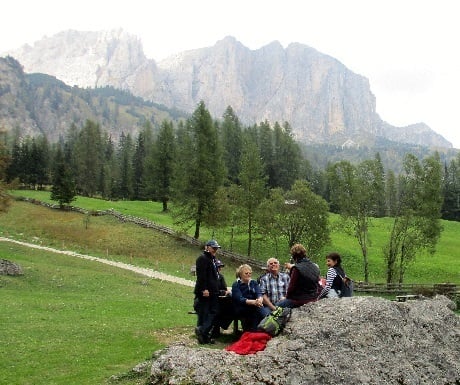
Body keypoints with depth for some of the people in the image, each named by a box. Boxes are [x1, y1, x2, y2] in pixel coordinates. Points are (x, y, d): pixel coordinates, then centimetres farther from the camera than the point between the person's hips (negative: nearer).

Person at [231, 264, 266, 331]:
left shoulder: (254, 282, 13)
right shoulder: (236, 285, -1)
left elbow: (259, 293, -6)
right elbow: (240, 299, -16)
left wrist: (260, 299, -32)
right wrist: (253, 302, -34)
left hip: (254, 308, 4)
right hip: (241, 310, -4)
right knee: (257, 308, -32)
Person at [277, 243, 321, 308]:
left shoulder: (296, 269, -17)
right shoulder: (315, 267, 6)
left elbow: (291, 287, -12)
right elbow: (318, 285, 12)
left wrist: (287, 297, 5)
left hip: (300, 300, -8)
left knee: (278, 305, 8)